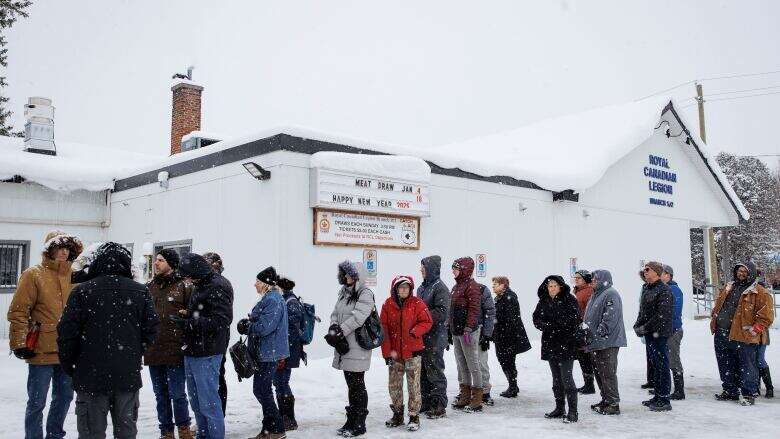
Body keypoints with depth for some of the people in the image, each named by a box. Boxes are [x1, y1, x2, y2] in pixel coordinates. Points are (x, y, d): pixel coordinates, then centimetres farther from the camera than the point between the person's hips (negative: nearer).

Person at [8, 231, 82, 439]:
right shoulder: (34, 275, -5)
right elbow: (18, 312, -8)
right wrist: (20, 343, -12)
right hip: (42, 351, -5)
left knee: (64, 397, 16)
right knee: (37, 402, 3)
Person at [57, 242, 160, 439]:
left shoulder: (82, 291, -7)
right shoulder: (141, 291, 0)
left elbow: (67, 332, -8)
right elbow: (151, 329, 0)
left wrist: (68, 365, 6)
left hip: (91, 376, -2)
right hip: (128, 376, 2)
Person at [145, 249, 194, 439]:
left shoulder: (184, 286, -4)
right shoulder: (149, 287, 12)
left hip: (175, 350, -5)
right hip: (153, 350, 5)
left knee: (177, 393, 0)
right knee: (161, 395, 13)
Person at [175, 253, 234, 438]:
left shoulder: (218, 287, -13)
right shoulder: (201, 286, 16)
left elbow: (221, 320, -22)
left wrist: (188, 323, -22)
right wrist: (186, 315, 7)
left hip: (206, 354, -10)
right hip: (192, 352, 10)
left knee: (209, 404, -4)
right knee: (196, 403, 17)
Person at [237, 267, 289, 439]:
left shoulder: (273, 300, -19)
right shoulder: (271, 298, 15)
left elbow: (264, 327, -24)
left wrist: (246, 326, -9)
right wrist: (249, 322, 7)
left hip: (268, 354, -11)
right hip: (266, 352, 11)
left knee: (261, 390, -5)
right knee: (263, 390, 15)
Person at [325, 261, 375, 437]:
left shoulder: (365, 294, -10)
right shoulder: (344, 292, 15)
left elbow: (357, 318, -21)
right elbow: (335, 314, 12)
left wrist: (339, 332, -20)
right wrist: (333, 329, -8)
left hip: (357, 348, -8)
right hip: (344, 346, 8)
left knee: (357, 385, -1)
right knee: (350, 384, 16)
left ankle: (359, 425, 9)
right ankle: (351, 421, 26)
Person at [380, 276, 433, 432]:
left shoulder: (417, 303, -5)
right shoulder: (388, 304, 1)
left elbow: (427, 322, -3)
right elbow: (383, 329, 1)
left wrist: (414, 332, -20)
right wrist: (387, 351, -4)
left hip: (413, 352, -3)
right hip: (394, 353, 3)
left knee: (413, 385, 0)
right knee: (394, 385, 11)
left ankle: (414, 417, 13)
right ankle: (397, 415, 27)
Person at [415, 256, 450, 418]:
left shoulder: (440, 288, -11)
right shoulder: (422, 287, 15)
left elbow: (442, 312, -21)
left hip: (435, 339, -9)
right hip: (422, 338, 9)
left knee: (435, 372, -2)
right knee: (423, 372, 15)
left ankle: (439, 406, 7)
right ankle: (426, 403, 26)